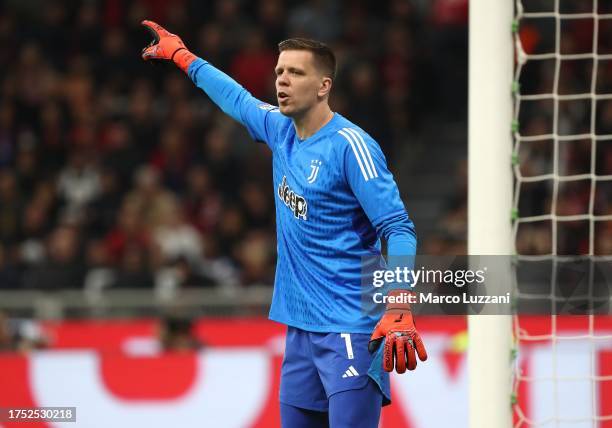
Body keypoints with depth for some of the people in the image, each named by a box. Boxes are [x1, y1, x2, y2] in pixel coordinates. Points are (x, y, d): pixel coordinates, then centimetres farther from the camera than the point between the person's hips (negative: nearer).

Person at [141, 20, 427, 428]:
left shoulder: (350, 145, -12)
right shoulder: (280, 129, 10)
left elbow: (399, 230, -16)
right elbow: (238, 99, 32)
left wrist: (399, 311, -28)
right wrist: (181, 55, 44)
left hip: (349, 332, -8)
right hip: (301, 327, 8)